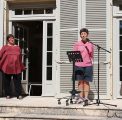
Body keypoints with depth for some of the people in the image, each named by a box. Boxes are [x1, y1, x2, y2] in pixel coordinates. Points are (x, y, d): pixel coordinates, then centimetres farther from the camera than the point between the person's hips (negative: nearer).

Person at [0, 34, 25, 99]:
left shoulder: (17, 47, 13)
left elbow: (20, 58, 15)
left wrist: (21, 67, 14)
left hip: (17, 68, 2)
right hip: (7, 67, -2)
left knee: (17, 81, 1)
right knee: (7, 82, 5)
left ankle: (19, 95, 5)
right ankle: (8, 95, 15)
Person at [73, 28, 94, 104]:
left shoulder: (90, 44, 8)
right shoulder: (77, 44, 3)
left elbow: (91, 56, 13)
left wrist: (91, 63, 8)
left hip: (88, 65, 1)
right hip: (79, 65, -1)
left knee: (86, 81, 0)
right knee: (80, 81, 2)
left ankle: (86, 97, 3)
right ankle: (81, 97, 8)